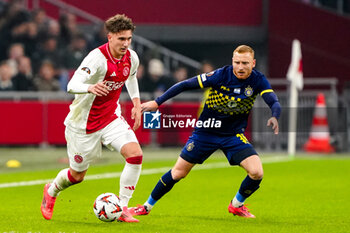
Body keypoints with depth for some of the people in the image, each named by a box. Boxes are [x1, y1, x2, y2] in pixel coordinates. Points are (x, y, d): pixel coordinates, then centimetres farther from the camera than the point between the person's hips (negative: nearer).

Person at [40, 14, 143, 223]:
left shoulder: (131, 58, -5)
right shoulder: (98, 58, -27)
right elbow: (72, 86, -39)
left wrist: (136, 103, 16)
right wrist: (90, 88, -59)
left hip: (111, 117, 5)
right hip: (85, 123, -5)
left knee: (135, 154, -18)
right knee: (77, 176, 8)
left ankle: (122, 207, -7)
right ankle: (51, 191, 43)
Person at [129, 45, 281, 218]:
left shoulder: (258, 80, -13)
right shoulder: (221, 75, -19)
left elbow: (274, 103, -22)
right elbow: (186, 85, -13)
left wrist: (274, 117, -46)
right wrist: (157, 102, -14)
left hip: (234, 135, 2)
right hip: (206, 131, -1)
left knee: (256, 172, -16)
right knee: (178, 172, 2)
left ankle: (236, 205, 13)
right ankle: (147, 206, 23)